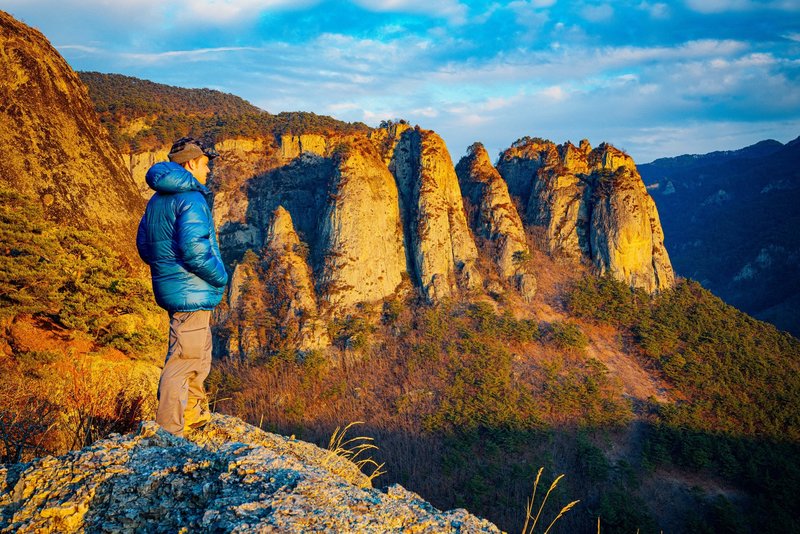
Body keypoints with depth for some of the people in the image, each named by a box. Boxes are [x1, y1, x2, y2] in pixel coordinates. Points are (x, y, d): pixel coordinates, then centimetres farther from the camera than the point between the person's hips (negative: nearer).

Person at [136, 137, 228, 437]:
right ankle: (168, 432, 5)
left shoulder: (156, 200, 13)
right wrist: (221, 277, -13)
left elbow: (143, 244, 19)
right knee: (183, 360, -2)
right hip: (192, 292, -10)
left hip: (169, 287, 10)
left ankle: (196, 415, 38)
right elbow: (194, 249, -26)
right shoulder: (191, 198, -16)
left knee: (200, 355, 24)